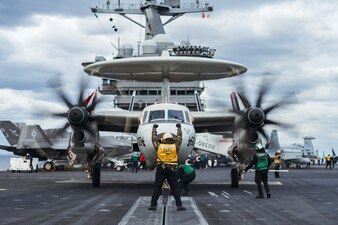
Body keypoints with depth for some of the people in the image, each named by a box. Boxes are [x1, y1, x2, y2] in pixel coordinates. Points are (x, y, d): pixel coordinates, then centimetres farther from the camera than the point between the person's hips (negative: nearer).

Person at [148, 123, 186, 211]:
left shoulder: (159, 146, 1)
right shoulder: (175, 146, 2)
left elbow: (154, 138, 16)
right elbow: (179, 138, 17)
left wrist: (154, 128, 30)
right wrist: (179, 128, 33)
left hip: (160, 170, 0)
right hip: (172, 170, 0)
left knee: (157, 188, 4)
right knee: (175, 189, 3)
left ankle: (153, 205, 0)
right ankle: (179, 205, -2)